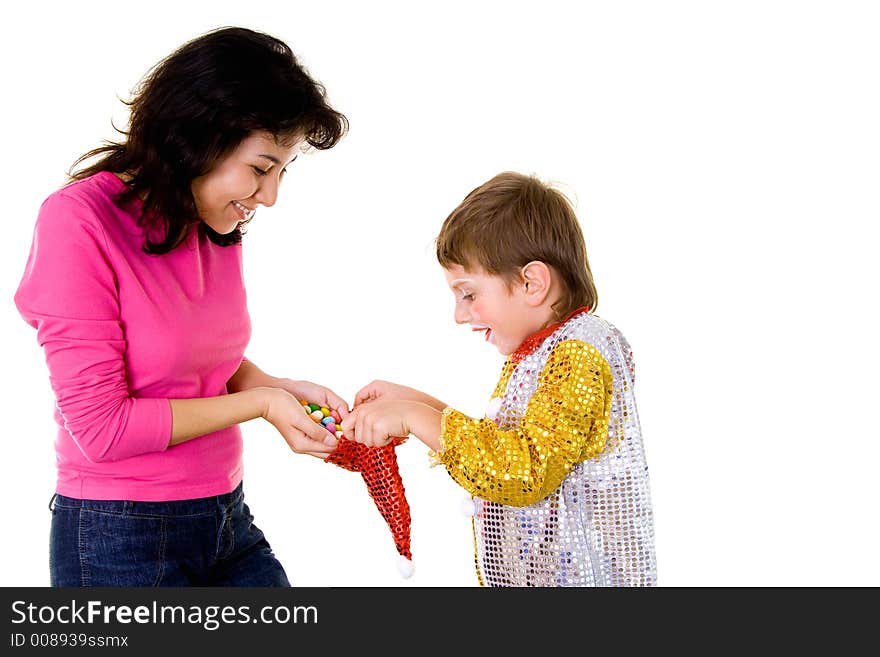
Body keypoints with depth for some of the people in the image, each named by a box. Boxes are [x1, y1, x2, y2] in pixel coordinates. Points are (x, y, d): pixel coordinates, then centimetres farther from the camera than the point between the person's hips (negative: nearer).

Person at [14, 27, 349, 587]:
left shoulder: (219, 225, 2)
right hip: (120, 537, -6)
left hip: (225, 517, 6)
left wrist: (282, 389, -4)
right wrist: (259, 403, -15)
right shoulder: (80, 221, -17)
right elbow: (100, 426, -18)